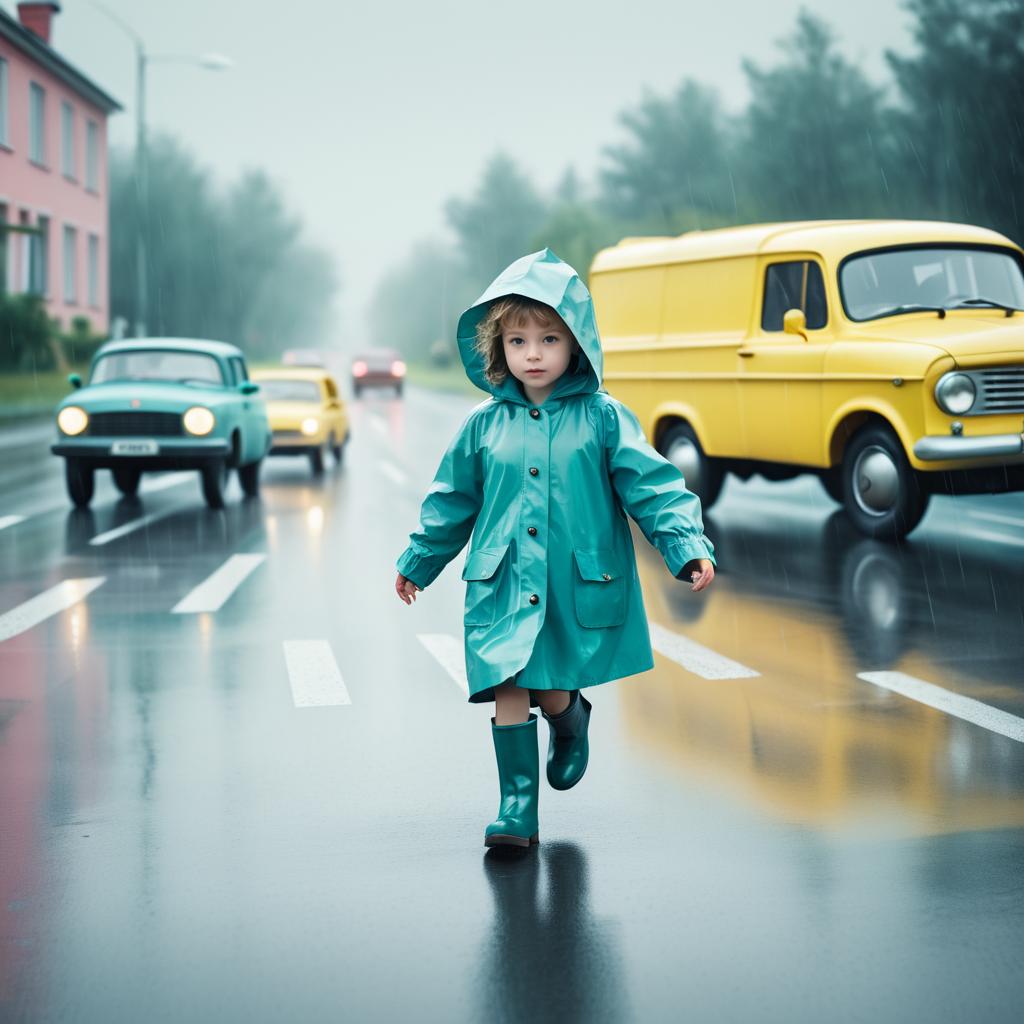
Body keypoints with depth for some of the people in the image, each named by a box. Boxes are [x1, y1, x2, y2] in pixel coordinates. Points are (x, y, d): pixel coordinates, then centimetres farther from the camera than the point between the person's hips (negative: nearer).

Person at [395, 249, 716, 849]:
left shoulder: (604, 418, -2)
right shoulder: (485, 425, 5)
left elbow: (653, 486, -4)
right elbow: (451, 501, 16)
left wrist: (690, 548, -16)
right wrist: (418, 564, 24)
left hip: (580, 585, -1)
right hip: (503, 587, 2)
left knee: (553, 692, 2)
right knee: (508, 690, -5)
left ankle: (572, 721, 39)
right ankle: (518, 809, 5)